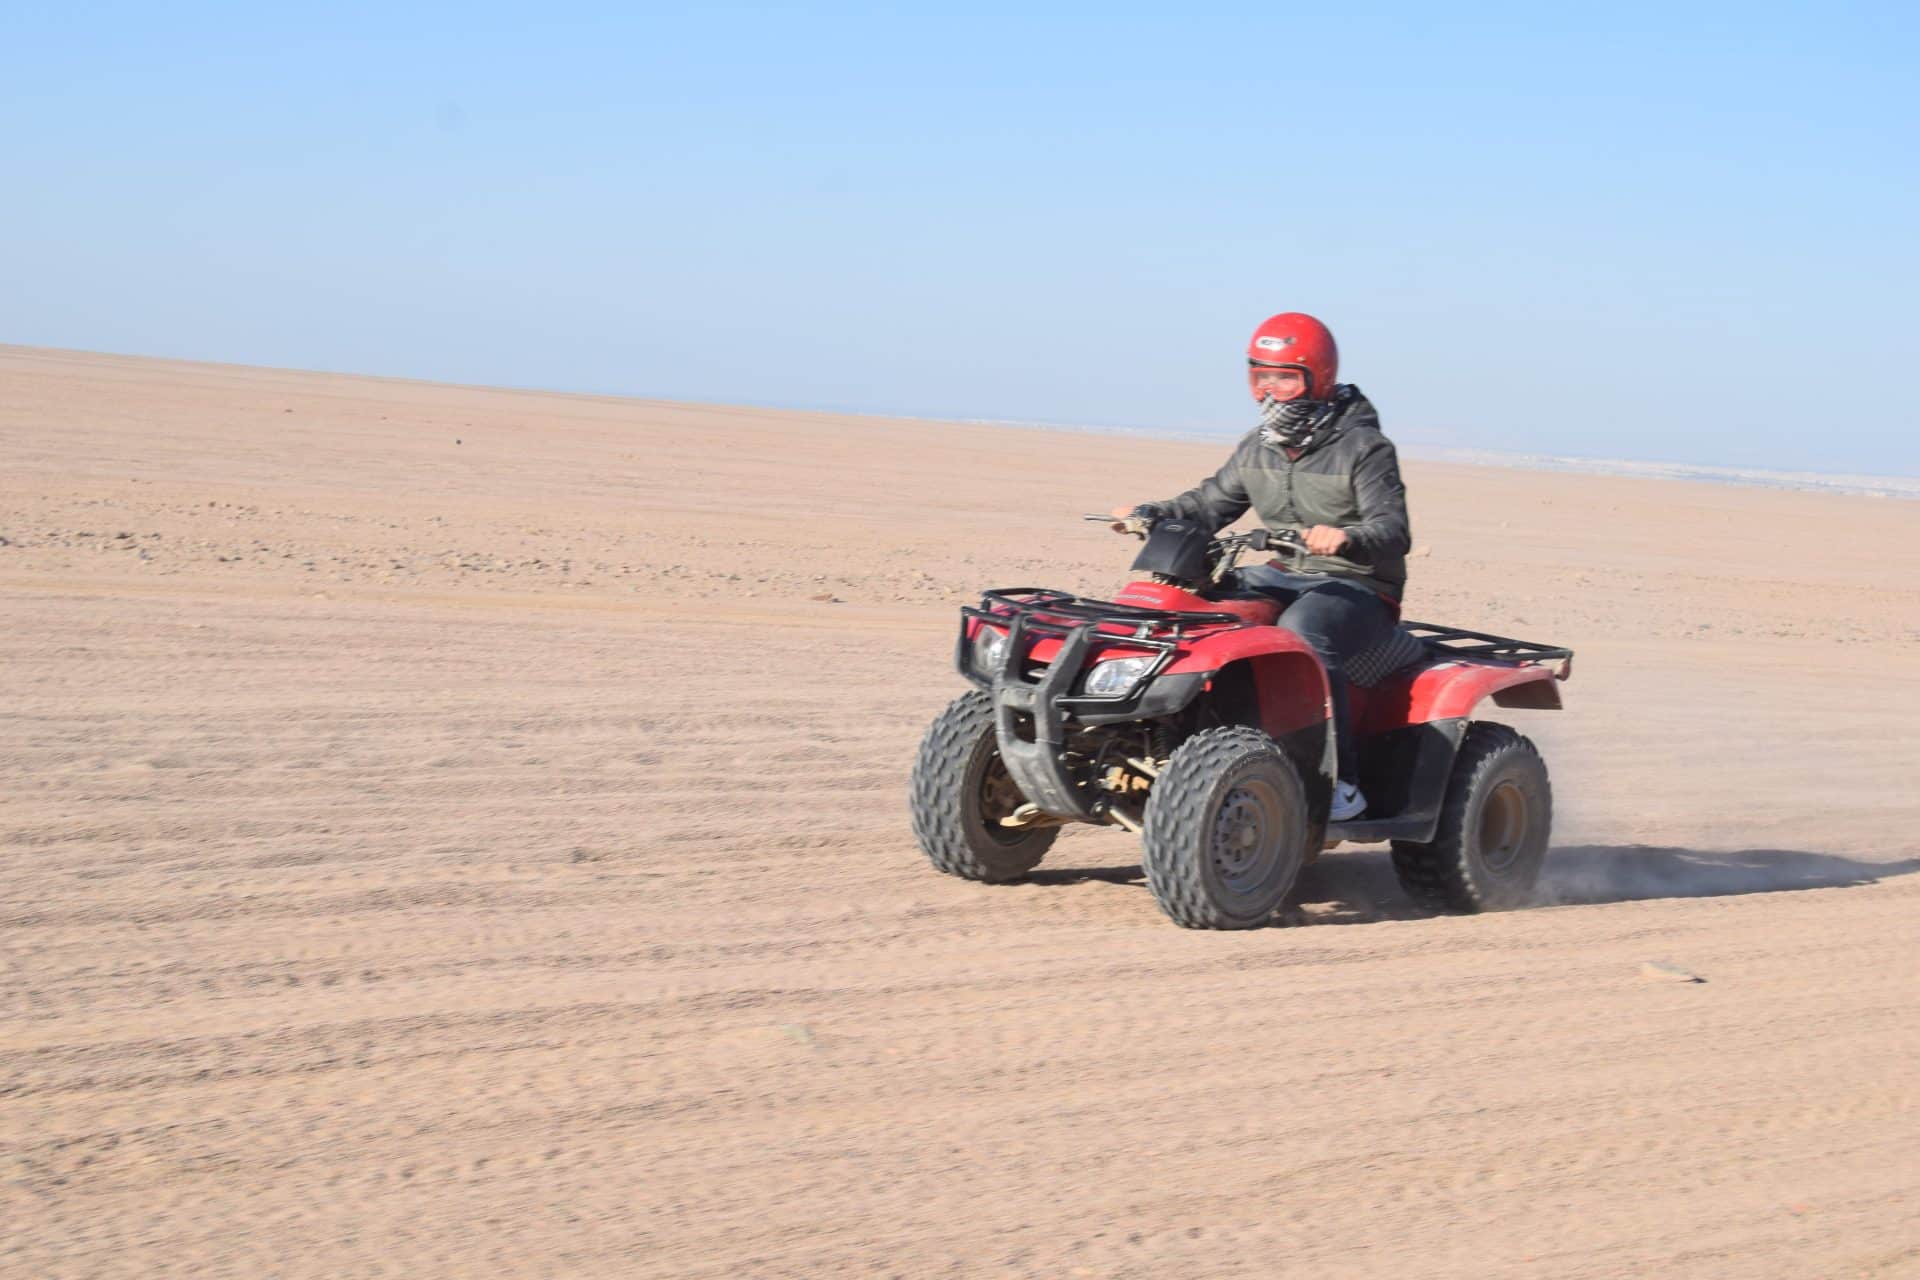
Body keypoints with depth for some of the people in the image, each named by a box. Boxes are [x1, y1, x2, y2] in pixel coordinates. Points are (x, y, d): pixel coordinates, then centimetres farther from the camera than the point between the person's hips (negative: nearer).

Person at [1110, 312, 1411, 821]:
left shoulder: (1364, 449, -9)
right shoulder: (1258, 448, 11)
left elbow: (1393, 531, -19)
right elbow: (1211, 503, 14)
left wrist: (1346, 538, -40)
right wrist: (1149, 514, -4)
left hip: (1358, 586, -7)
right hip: (1288, 577, 7)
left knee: (1302, 636, -37)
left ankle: (1342, 784, -32)